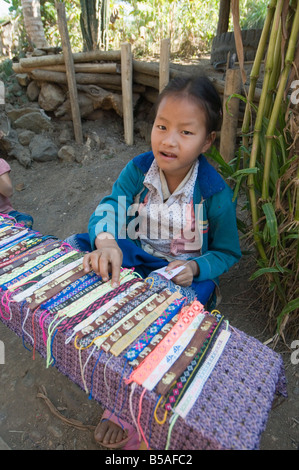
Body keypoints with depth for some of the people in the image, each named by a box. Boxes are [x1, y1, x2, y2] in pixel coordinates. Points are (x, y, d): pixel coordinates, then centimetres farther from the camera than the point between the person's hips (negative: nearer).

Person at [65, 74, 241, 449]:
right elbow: (110, 206, -19)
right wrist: (105, 240, -43)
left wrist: (195, 269, -25)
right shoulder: (138, 169, -6)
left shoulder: (215, 193, -14)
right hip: (133, 260, 4)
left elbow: (227, 252, -4)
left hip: (183, 275, -3)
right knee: (80, 245, -15)